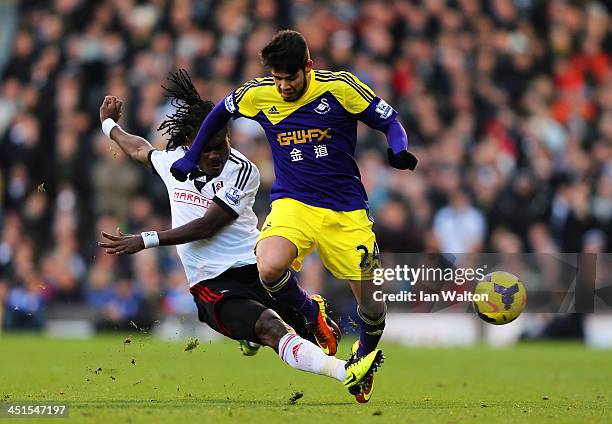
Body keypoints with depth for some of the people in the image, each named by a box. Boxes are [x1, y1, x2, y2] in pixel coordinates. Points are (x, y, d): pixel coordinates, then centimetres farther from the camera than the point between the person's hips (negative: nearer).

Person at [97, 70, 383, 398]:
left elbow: (207, 226, -10)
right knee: (273, 328, -31)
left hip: (256, 268, 1)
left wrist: (146, 241, -14)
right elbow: (140, 149, 35)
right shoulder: (174, 162, 10)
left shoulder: (242, 171, -3)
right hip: (213, 284, 0)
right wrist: (109, 124, 53)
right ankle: (345, 373, -54)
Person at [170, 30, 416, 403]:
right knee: (270, 269, -31)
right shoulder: (257, 95, -3)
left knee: (371, 305, -1)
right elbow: (221, 113, 18)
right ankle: (312, 315, 3)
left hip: (346, 212, -1)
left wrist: (399, 149, -23)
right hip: (292, 204, 1)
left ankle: (365, 354, 37)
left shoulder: (340, 87, -11)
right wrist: (192, 157, 20)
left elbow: (389, 120, -3)